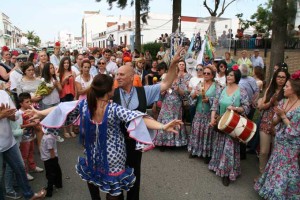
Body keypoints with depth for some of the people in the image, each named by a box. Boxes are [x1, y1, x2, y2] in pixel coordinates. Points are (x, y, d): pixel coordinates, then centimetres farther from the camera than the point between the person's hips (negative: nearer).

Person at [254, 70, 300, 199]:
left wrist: (283, 116, -20)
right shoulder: (282, 102, -1)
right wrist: (278, 116, -17)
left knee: (285, 170, 9)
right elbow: (274, 122, 4)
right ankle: (273, 188, 40)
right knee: (276, 167, 20)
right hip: (279, 142, 6)